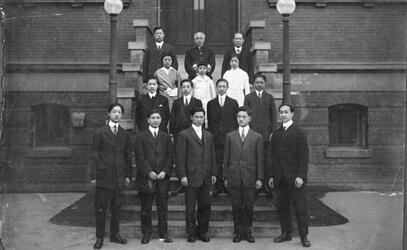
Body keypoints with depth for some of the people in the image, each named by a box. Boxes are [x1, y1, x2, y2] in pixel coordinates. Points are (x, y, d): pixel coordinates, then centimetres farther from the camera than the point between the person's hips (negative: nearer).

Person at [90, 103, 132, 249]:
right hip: (103, 176, -3)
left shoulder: (124, 134, 10)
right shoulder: (100, 133, 0)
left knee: (117, 207, 10)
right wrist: (93, 175, -7)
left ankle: (115, 234, 22)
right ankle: (99, 237, 10)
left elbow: (128, 156, 12)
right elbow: (94, 155, -2)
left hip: (119, 177, 3)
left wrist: (128, 175, 6)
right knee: (100, 208, 1)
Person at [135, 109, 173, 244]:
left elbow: (170, 157, 8)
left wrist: (165, 172, -6)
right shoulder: (141, 136, 5)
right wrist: (149, 172, -11)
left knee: (163, 206, 4)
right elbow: (139, 157, -2)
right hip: (146, 177, -2)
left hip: (163, 177, 2)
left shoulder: (166, 137, 13)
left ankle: (163, 233, 12)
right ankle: (146, 233, 14)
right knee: (146, 208, 3)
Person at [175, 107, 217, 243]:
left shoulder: (208, 135, 14)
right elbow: (180, 157, -7)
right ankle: (191, 233, 16)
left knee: (205, 206, 8)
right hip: (191, 177, -5)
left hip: (205, 178, 5)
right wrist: (182, 175, -12)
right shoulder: (184, 135, -3)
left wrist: (214, 173, 9)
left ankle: (202, 232, 22)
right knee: (191, 208, 4)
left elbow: (212, 155, 15)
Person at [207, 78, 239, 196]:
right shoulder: (211, 103, 11)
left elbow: (236, 120, 6)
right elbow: (209, 121, 10)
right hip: (215, 138, 1)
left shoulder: (233, 103, 8)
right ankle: (219, 186, 8)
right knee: (217, 163, 0)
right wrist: (211, 135, 2)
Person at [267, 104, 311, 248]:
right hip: (279, 179, 5)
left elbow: (304, 157, -7)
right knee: (282, 207, 8)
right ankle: (286, 233, 20)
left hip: (294, 178, -5)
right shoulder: (276, 134, 14)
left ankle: (304, 237, 7)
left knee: (300, 208, -1)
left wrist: (301, 176, -15)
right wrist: (271, 176, 9)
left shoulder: (299, 133, -2)